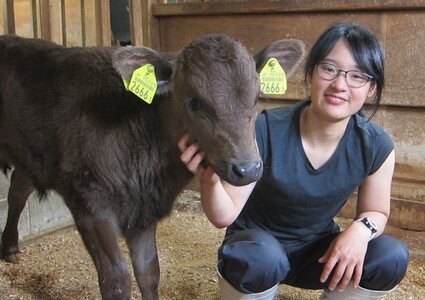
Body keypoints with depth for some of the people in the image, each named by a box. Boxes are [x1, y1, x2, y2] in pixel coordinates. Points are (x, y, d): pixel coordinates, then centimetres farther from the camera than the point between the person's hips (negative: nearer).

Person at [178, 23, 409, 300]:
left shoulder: (377, 147, -15)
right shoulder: (266, 131, -25)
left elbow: (376, 212, 2)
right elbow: (224, 216, -22)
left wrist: (361, 229, -23)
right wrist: (210, 181, -45)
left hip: (319, 250, 4)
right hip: (258, 242, -3)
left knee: (392, 258, -22)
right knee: (260, 259, -38)